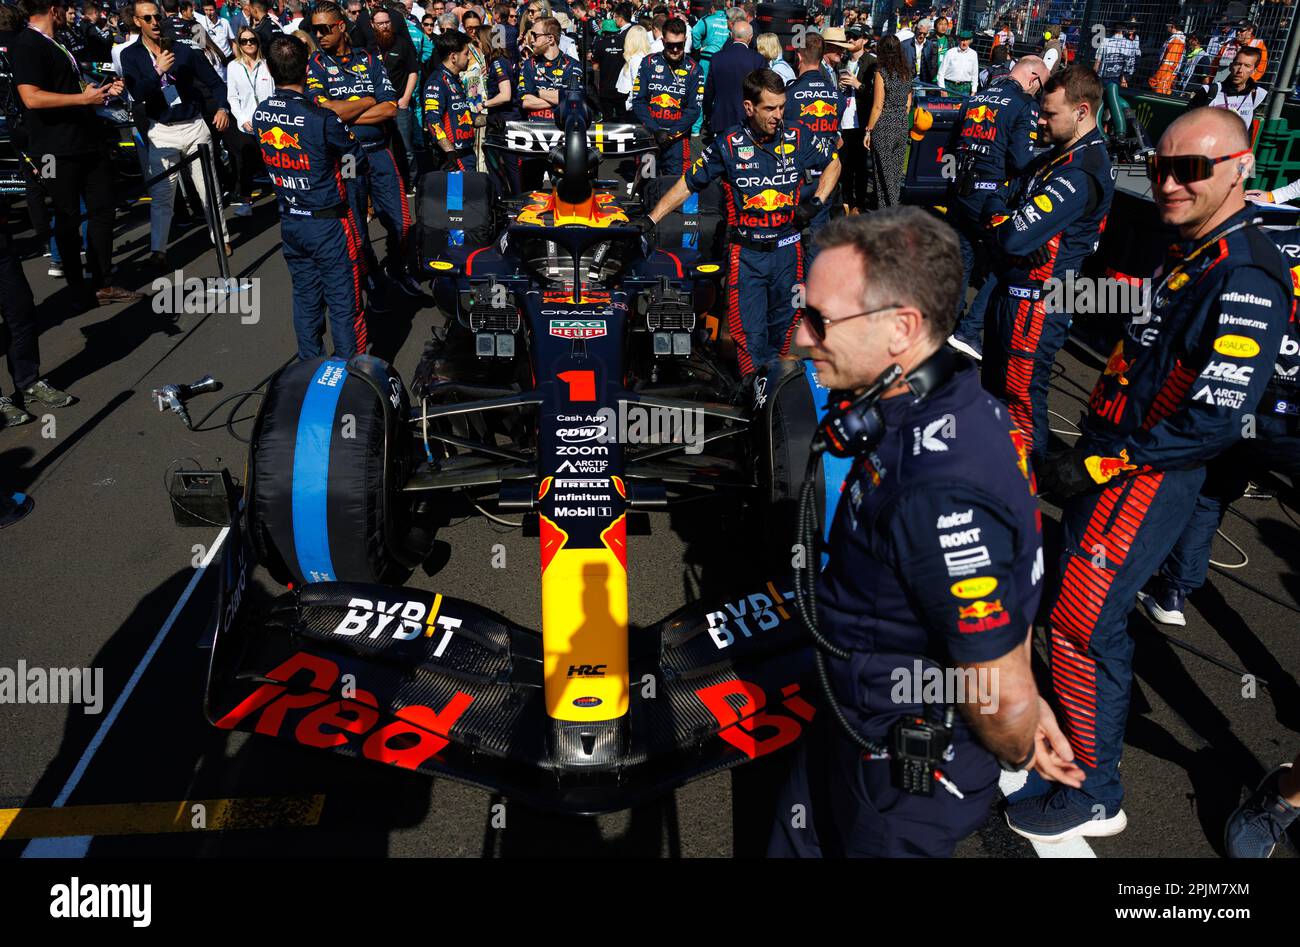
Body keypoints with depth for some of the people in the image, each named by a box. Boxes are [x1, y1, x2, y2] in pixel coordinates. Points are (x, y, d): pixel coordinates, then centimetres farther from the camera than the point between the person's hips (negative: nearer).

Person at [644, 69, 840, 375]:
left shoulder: (796, 139, 3)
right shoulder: (728, 144, -3)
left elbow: (832, 163, 20)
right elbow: (687, 184, 2)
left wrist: (817, 202, 5)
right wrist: (650, 220, -6)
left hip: (787, 250, 3)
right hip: (746, 255, -2)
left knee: (782, 327, 12)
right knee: (750, 334, -6)